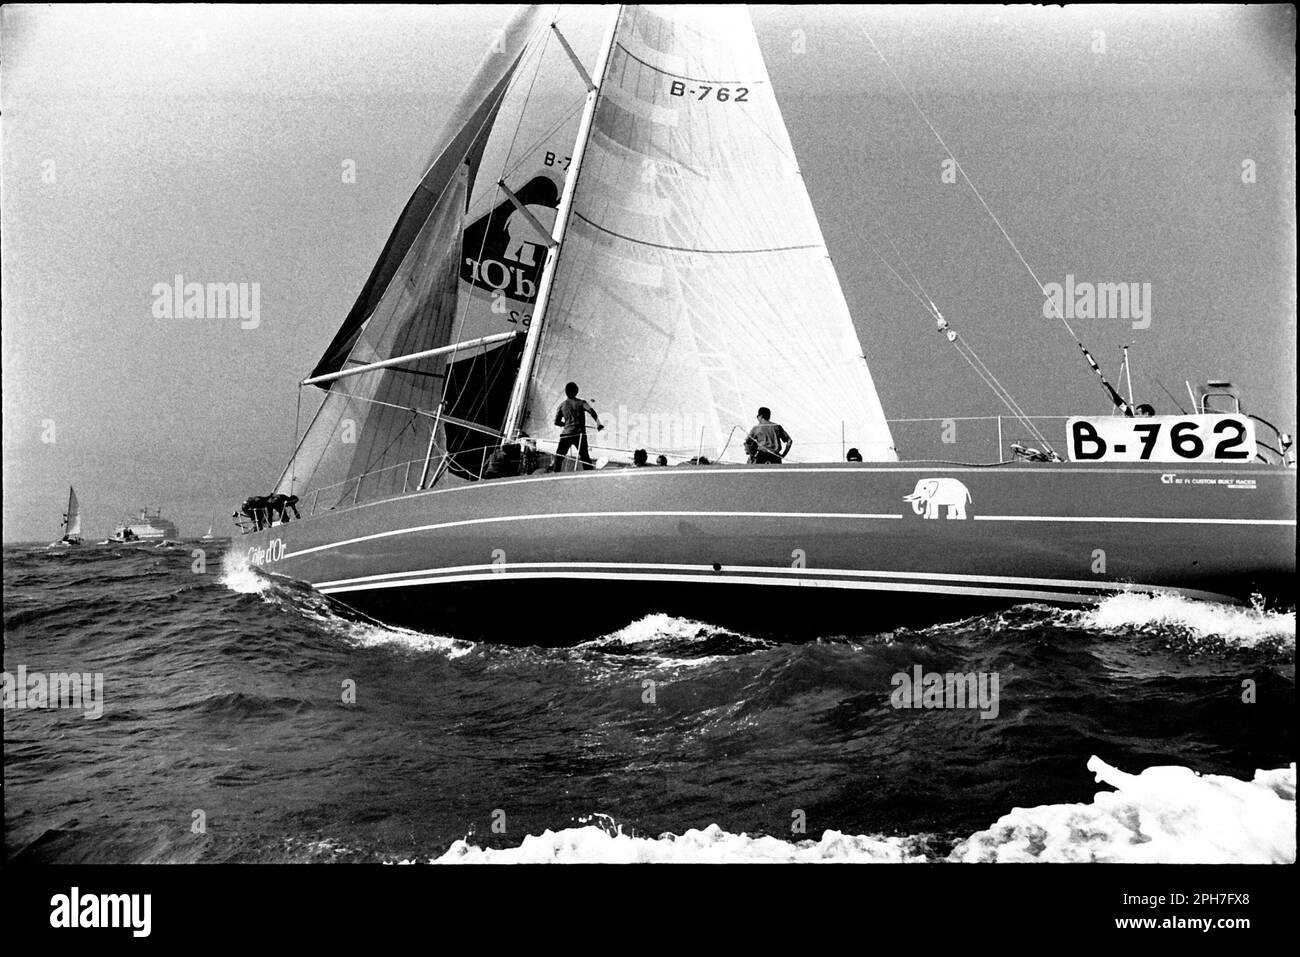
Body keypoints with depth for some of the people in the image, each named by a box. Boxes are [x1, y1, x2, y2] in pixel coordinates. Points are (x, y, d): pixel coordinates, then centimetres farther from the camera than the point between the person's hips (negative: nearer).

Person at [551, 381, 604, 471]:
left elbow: (557, 422, 9)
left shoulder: (561, 406, 10)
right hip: (580, 434, -1)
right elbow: (591, 411, -13)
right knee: (585, 458, 4)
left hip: (566, 434, 1)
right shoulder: (581, 402, 5)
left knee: (558, 458, 6)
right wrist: (598, 424, -14)